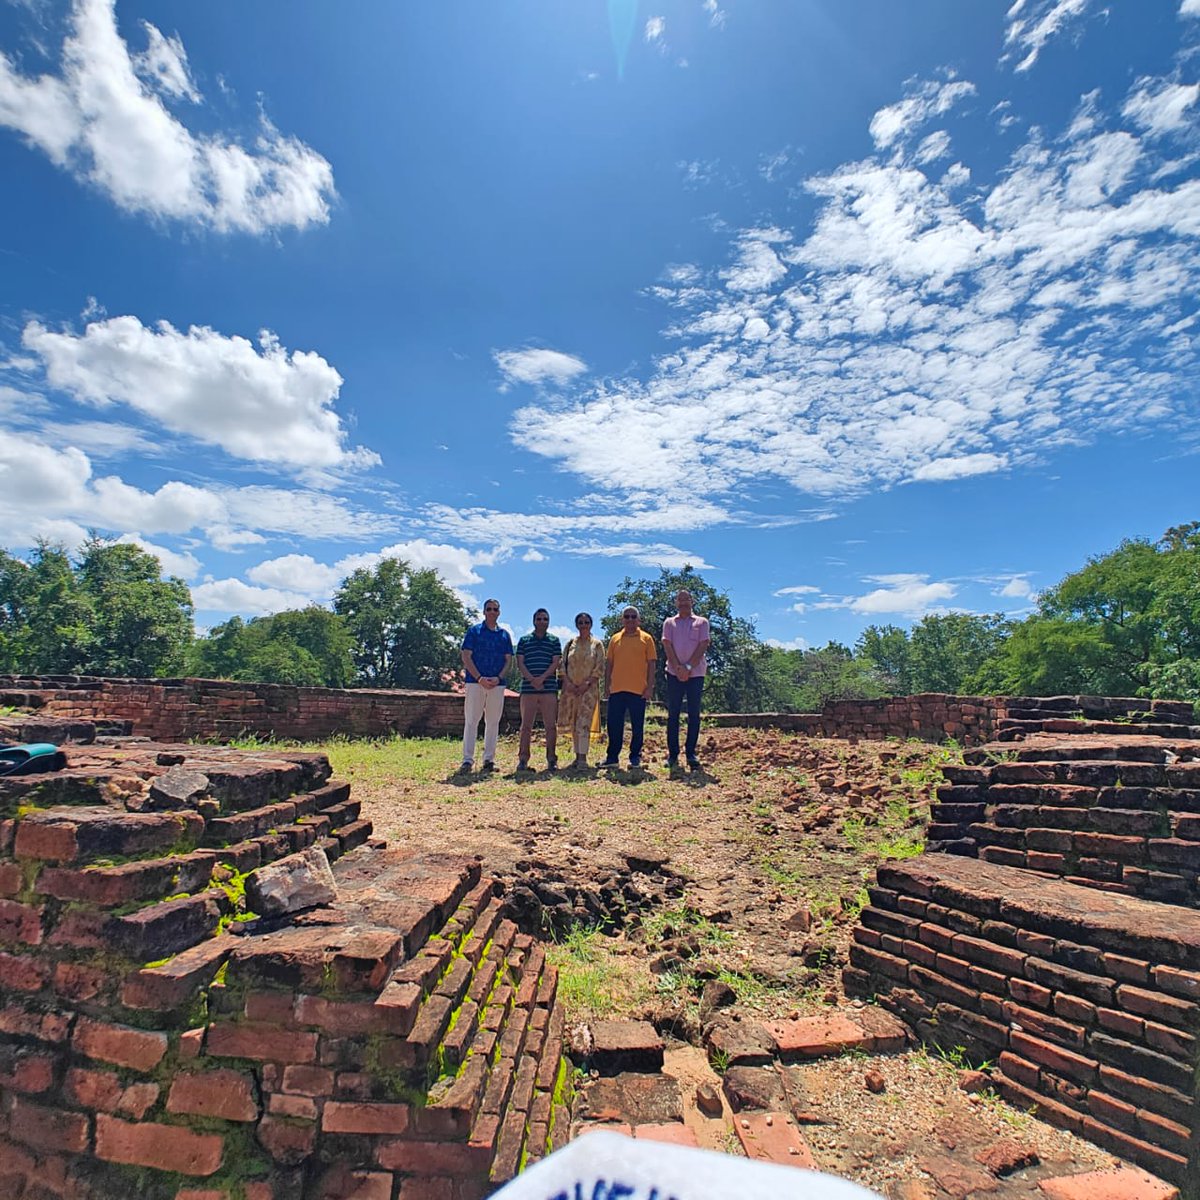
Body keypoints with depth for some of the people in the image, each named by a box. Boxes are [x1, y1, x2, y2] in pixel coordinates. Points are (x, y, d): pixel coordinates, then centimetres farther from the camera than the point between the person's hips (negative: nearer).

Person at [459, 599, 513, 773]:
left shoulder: (504, 635, 12)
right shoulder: (474, 631, 3)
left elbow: (508, 660, 10)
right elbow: (466, 657, -3)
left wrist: (499, 677, -8)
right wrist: (480, 678, -13)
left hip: (497, 683, 3)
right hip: (475, 681, -3)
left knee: (493, 722, 5)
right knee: (471, 721, -3)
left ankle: (489, 759, 12)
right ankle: (467, 759, 1)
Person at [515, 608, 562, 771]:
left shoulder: (554, 641, 11)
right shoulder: (524, 640, 12)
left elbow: (555, 663, 1)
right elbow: (520, 663, 4)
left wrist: (541, 678, -13)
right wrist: (532, 680, -11)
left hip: (549, 689, 0)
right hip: (528, 689, 0)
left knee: (551, 726, 0)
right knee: (526, 725, 2)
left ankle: (551, 759, 6)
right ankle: (523, 759, 7)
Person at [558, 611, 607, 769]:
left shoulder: (597, 644, 2)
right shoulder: (570, 643, 11)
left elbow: (600, 669, -3)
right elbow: (563, 665, 8)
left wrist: (586, 684, -12)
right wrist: (568, 683, -6)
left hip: (589, 688, -4)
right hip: (571, 688, 4)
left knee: (583, 723, -12)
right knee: (573, 723, 6)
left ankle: (583, 758, -12)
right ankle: (578, 755, 14)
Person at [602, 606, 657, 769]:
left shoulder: (646, 638, 3)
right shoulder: (615, 639, 11)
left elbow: (651, 664, 1)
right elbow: (609, 663, 12)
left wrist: (650, 687, -6)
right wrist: (607, 685, 7)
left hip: (638, 689, -2)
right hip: (616, 689, 3)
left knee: (637, 726, 4)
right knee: (614, 725, 6)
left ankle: (635, 757, 15)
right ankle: (612, 756, 16)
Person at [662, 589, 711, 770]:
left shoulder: (701, 622, 9)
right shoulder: (669, 623, 11)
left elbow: (703, 645, -2)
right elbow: (667, 646, 0)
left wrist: (688, 667, -12)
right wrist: (678, 667, -12)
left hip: (696, 673, 0)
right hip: (674, 673, 1)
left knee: (694, 714, 1)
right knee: (673, 714, 1)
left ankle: (691, 754, 7)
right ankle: (672, 754, 6)